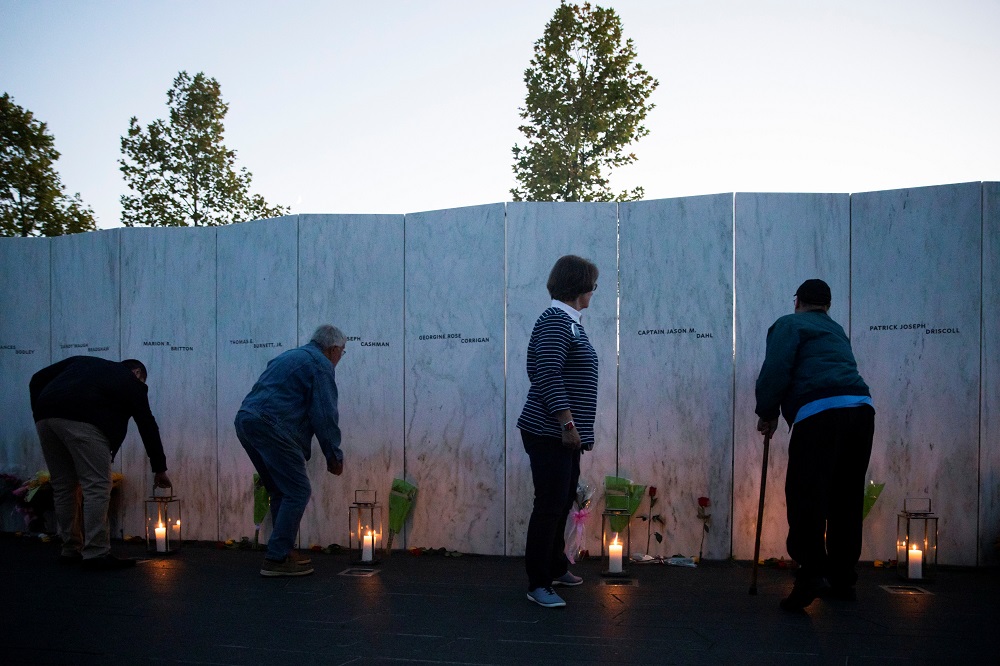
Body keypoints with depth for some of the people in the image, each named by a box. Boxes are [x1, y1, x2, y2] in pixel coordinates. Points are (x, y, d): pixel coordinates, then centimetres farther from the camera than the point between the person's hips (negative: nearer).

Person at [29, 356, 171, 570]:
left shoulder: (82, 361, 34)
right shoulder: (131, 381, 21)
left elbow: (37, 380, 22)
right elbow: (147, 425, 23)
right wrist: (159, 469, 30)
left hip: (46, 416, 6)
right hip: (82, 420, -6)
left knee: (63, 486, 16)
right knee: (97, 486, -1)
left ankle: (71, 551, 22)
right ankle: (96, 555, -2)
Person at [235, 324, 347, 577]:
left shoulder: (290, 356, 28)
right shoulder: (320, 364, -2)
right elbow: (324, 415, -7)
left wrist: (301, 450, 32)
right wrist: (334, 456, 2)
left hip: (245, 420, 10)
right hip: (270, 426, -10)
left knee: (281, 492, 18)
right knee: (298, 492, -4)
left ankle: (284, 551, 23)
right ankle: (276, 559, -4)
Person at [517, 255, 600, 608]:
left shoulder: (570, 322, 16)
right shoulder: (556, 321, -15)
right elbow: (549, 376, -23)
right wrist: (567, 423, -24)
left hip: (564, 434, 10)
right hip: (550, 433, -10)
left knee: (563, 502, 19)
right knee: (549, 506, -5)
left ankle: (556, 567, 35)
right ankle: (538, 585, 4)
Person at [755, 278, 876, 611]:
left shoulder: (790, 324, 8)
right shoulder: (836, 331, 31)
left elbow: (775, 371, -4)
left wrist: (767, 413, 9)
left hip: (820, 414, -7)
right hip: (861, 409, 7)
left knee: (806, 496, -6)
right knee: (847, 498, 13)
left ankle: (812, 574, -17)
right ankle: (843, 579, 21)